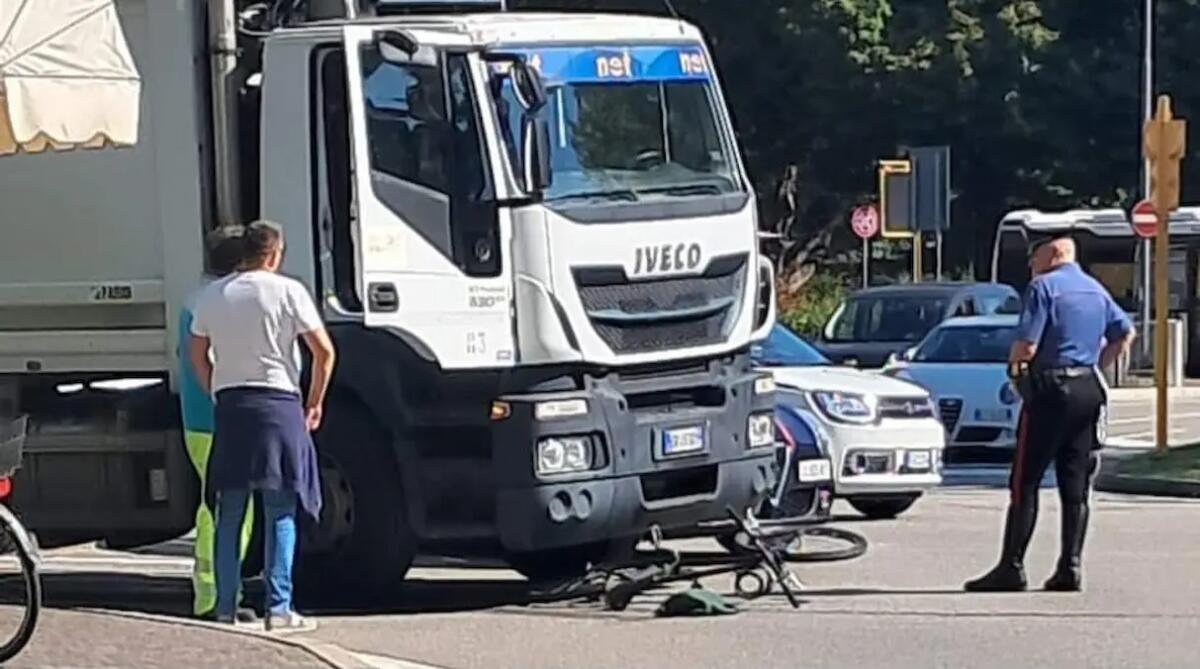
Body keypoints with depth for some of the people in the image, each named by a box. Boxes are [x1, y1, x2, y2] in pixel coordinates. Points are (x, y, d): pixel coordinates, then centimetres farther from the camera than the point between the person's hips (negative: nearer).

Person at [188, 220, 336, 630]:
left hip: (229, 403, 4)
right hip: (278, 402, -4)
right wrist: (314, 403, 7)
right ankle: (279, 608, -5)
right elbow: (324, 351, -3)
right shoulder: (287, 291, -2)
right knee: (281, 512, -2)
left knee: (229, 513, 9)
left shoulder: (212, 297, 10)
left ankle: (226, 606, 9)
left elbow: (197, 354, 17)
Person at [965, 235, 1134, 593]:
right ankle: (1071, 567, 6)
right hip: (1088, 390, 7)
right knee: (1075, 485, 8)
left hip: (1050, 390, -7)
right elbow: (1125, 333, 22)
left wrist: (1015, 366, 4)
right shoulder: (1095, 289, 15)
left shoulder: (1044, 287, -9)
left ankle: (1012, 567, -4)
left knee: (1025, 482, -3)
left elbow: (1025, 346, -16)